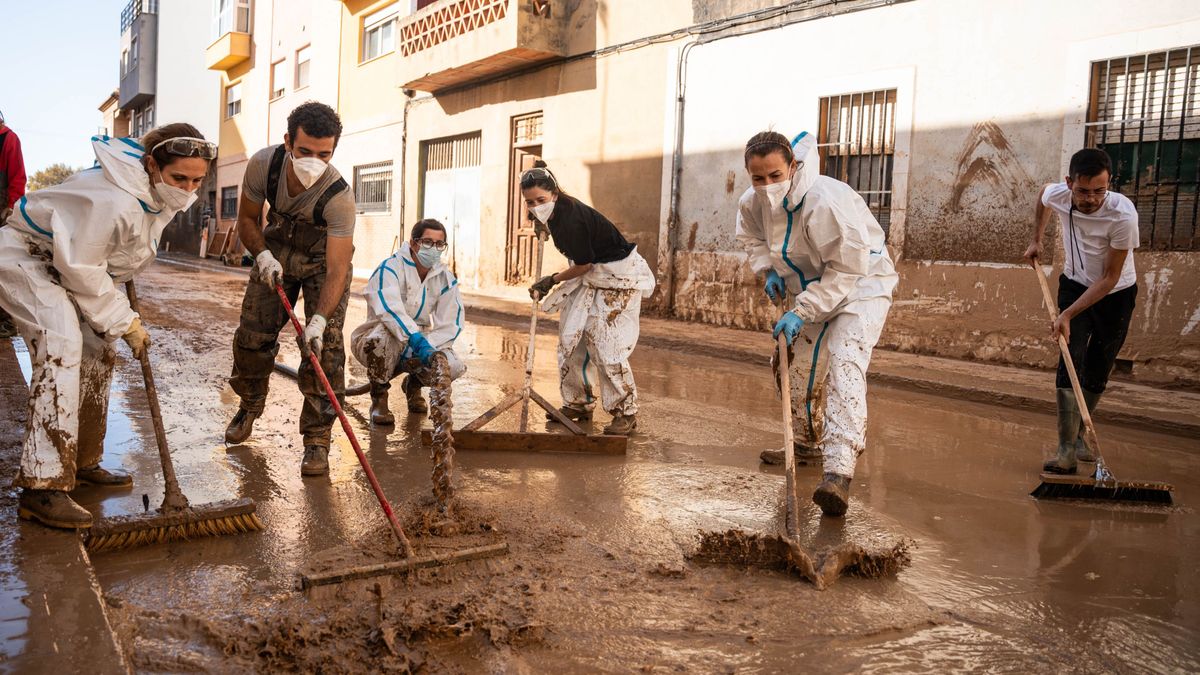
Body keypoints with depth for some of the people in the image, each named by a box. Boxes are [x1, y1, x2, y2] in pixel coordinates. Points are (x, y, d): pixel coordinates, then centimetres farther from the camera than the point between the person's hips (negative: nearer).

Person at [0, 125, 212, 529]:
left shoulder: (157, 193, -5)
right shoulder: (115, 201, -36)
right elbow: (79, 266, -29)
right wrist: (123, 321, -21)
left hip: (64, 263, 10)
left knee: (97, 354, 9)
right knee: (62, 348, -27)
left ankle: (82, 464, 23)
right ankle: (42, 488, -28)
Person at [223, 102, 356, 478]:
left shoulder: (339, 197, -36)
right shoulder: (263, 164, -25)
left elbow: (336, 269, -37)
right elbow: (247, 219, -7)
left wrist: (319, 321, -49)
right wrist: (263, 256, -25)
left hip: (324, 259, -3)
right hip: (276, 251, 3)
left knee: (324, 347, -16)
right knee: (252, 333, 4)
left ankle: (317, 439, -6)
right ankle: (249, 407, 33)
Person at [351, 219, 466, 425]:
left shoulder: (446, 279, 1)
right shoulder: (390, 268, -15)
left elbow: (450, 325, -4)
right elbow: (390, 309, -33)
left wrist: (427, 348, -23)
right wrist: (418, 341, -46)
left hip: (419, 343, 4)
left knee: (454, 366, -23)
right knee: (385, 334, -40)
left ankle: (414, 384, 15)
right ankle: (378, 398, -12)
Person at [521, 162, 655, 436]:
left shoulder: (571, 219, -27)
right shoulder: (556, 213, 1)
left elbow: (583, 264, -18)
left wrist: (552, 280, -5)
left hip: (619, 278, -10)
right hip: (591, 277, 10)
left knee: (606, 346, -12)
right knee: (570, 338, 6)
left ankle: (626, 413, 1)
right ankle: (579, 404, 19)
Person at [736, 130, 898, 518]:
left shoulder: (826, 201, -35)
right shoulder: (753, 202, -12)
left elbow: (848, 268, -31)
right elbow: (751, 237, 13)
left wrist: (802, 312, -33)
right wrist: (768, 271, -5)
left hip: (861, 283, -8)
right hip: (813, 287, 8)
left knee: (845, 365, -26)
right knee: (799, 367, 16)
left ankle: (839, 472, -35)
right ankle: (807, 442, 40)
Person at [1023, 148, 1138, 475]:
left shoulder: (1123, 215, -32)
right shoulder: (1056, 194, -21)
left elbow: (1110, 278, -26)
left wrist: (1068, 314, -30)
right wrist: (1036, 239, 6)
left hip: (1116, 294, -1)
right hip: (1075, 285, 2)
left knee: (1098, 372, 4)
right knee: (1071, 360, -13)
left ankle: (1077, 435, 23)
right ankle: (1067, 448, -17)